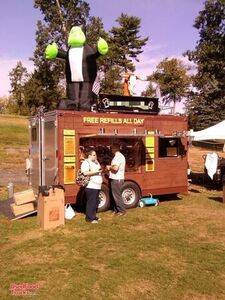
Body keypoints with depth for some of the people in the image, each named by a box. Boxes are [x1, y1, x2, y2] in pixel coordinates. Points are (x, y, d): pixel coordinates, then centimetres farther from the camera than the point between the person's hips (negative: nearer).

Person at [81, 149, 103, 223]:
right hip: (90, 186, -9)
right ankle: (90, 218, 0)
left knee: (96, 202, 13)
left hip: (97, 186, 9)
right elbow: (85, 173, -22)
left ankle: (94, 216, 23)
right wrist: (95, 172, -21)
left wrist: (100, 171, 10)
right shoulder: (86, 162, -9)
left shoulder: (96, 162, 18)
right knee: (91, 202, -7)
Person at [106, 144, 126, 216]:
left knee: (117, 195, -2)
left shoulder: (117, 156, -18)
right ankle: (116, 210, 24)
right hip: (118, 178, 11)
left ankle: (122, 211, 5)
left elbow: (115, 168, -28)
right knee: (116, 195, 16)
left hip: (116, 179, -10)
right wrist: (111, 167, 8)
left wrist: (110, 167, -10)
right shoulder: (121, 156, 16)